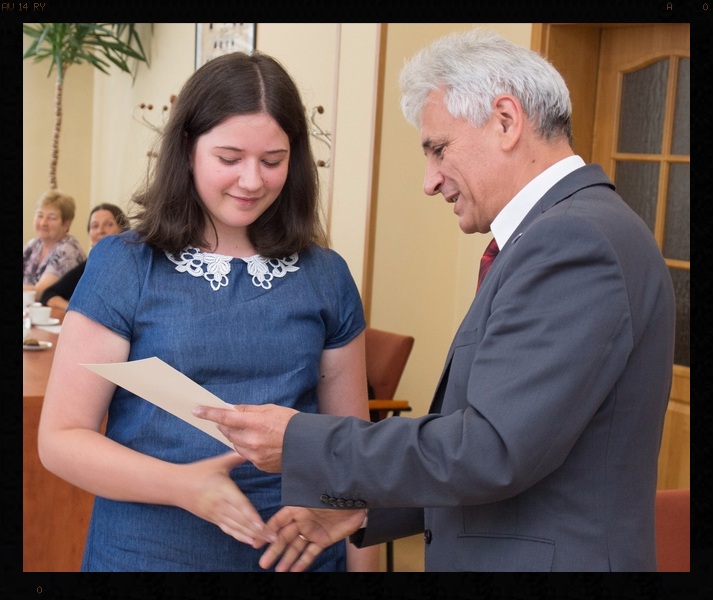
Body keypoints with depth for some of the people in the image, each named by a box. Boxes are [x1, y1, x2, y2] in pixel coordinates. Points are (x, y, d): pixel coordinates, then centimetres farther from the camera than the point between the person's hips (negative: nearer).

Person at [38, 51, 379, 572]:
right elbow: (61, 438, -7)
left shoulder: (327, 276, 1)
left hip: (301, 552, 2)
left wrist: (363, 565, 1)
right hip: (148, 553, -2)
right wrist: (183, 485, -22)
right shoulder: (123, 267, -6)